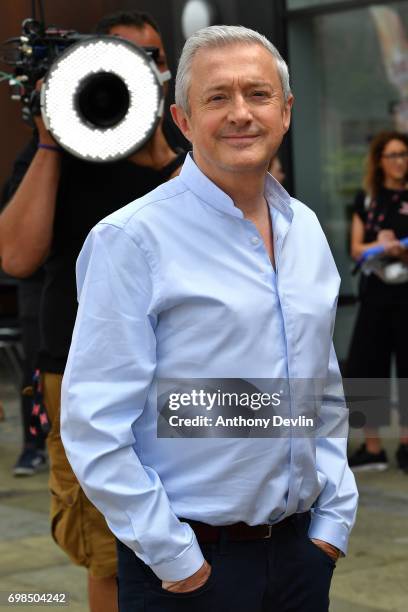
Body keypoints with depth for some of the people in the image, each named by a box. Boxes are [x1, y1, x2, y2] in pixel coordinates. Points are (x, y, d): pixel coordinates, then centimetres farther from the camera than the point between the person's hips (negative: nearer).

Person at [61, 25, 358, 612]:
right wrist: (174, 560, -15)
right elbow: (94, 426, -16)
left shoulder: (306, 229, 8)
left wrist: (333, 520, 9)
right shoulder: (131, 239, -13)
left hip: (300, 549, 6)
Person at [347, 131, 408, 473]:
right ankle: (372, 448, 9)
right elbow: (356, 249, 6)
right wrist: (378, 245, -13)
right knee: (367, 364, 1)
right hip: (376, 292, 3)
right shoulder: (366, 200, 9)